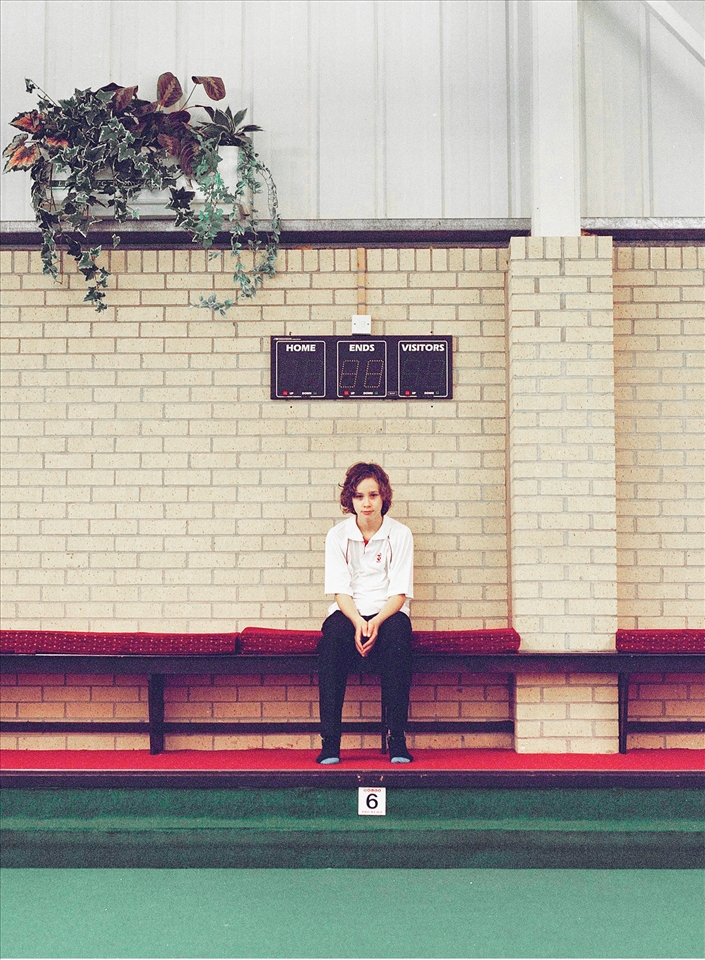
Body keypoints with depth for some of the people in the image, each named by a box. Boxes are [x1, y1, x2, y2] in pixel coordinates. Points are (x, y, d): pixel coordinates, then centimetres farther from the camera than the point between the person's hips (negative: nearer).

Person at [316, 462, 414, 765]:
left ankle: (397, 740, -31)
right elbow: (340, 590, -3)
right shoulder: (338, 535, 4)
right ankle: (330, 742, -32)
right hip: (349, 612, 1)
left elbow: (400, 592, -4)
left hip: (388, 611, 0)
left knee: (397, 636, -36)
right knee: (331, 636, -34)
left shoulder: (400, 534, 2)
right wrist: (358, 622, -23)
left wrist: (376, 622, -23)